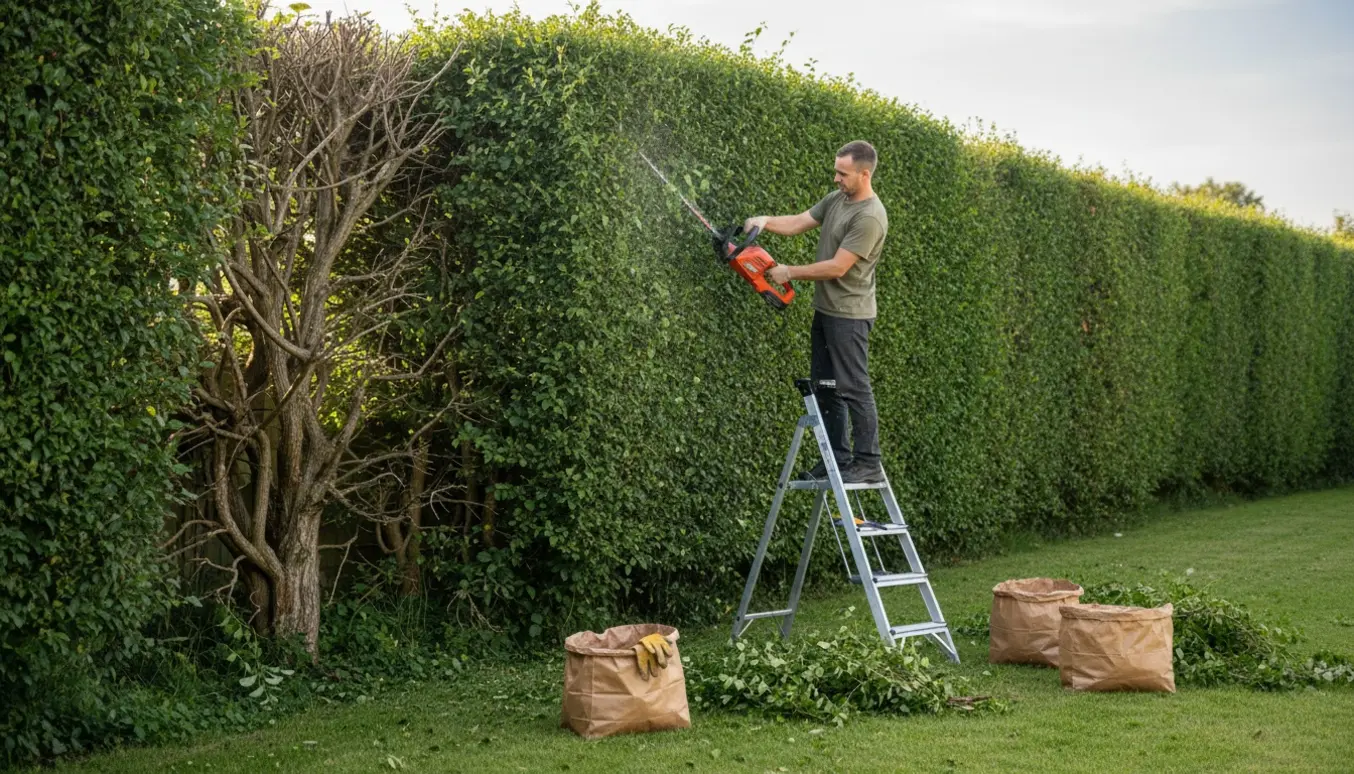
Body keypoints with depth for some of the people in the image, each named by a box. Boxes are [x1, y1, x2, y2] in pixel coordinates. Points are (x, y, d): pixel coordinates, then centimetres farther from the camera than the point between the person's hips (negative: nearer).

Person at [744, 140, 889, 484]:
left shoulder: (870, 217, -20)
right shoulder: (837, 199, 8)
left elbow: (837, 267, -21)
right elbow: (798, 223, 10)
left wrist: (789, 272, -14)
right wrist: (766, 221, -8)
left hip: (849, 315, -10)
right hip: (825, 310, 10)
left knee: (853, 388, -7)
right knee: (825, 387, 12)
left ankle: (868, 463, -1)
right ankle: (837, 458, 19)